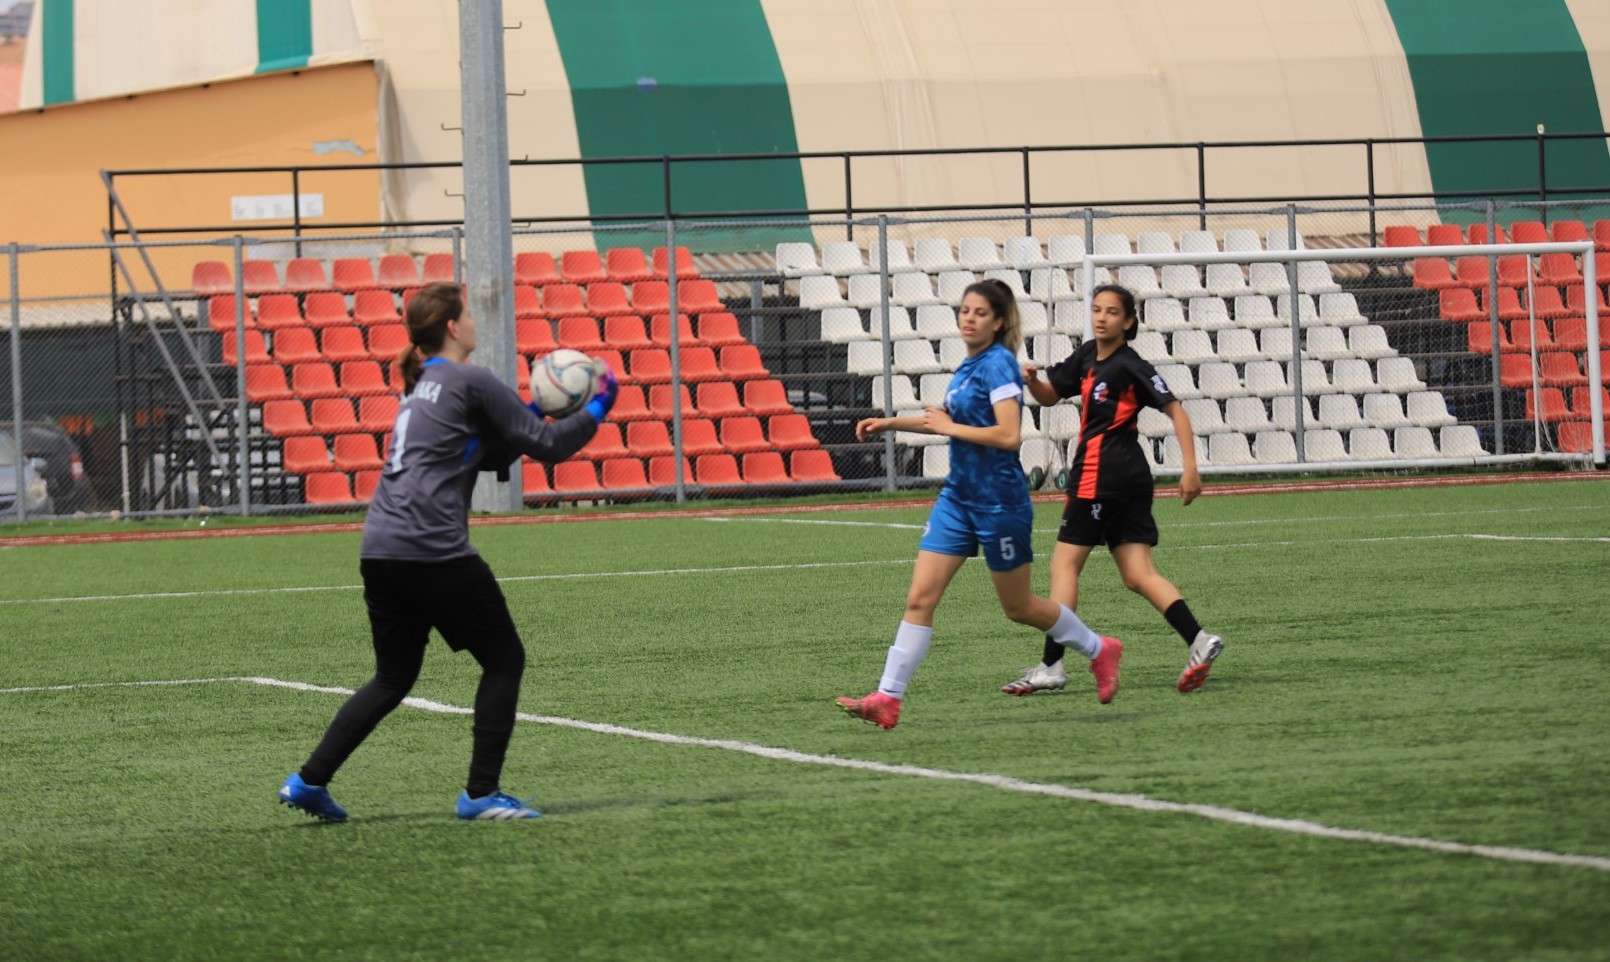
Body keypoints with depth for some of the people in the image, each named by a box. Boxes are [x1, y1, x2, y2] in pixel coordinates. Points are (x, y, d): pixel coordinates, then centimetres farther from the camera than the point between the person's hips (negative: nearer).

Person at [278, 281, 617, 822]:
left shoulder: (420, 388, 22)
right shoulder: (470, 382, -3)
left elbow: (491, 456, 30)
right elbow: (548, 446, -1)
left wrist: (534, 411, 26)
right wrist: (598, 407, 10)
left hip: (380, 550, 8)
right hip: (433, 550, -8)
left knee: (393, 678, 18)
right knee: (504, 660, 5)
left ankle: (309, 781, 11)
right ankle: (481, 793, 0)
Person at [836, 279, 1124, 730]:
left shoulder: (998, 365, -16)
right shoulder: (968, 366, 9)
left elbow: (1009, 435, -26)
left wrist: (948, 426, -18)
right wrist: (891, 422, 19)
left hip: (999, 501, -8)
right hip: (958, 496, 8)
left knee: (1018, 607, 9)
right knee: (920, 597, -4)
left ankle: (1099, 650, 31)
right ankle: (888, 697, -7)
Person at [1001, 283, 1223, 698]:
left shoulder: (1129, 366, -11)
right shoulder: (1087, 356, 14)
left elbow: (1175, 409, -12)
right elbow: (1050, 396, 24)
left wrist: (1190, 468, -19)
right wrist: (1032, 380, 1)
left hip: (1102, 474, -9)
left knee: (1064, 564, -3)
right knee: (1138, 575, 3)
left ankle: (1051, 665, -3)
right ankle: (1198, 640, -9)